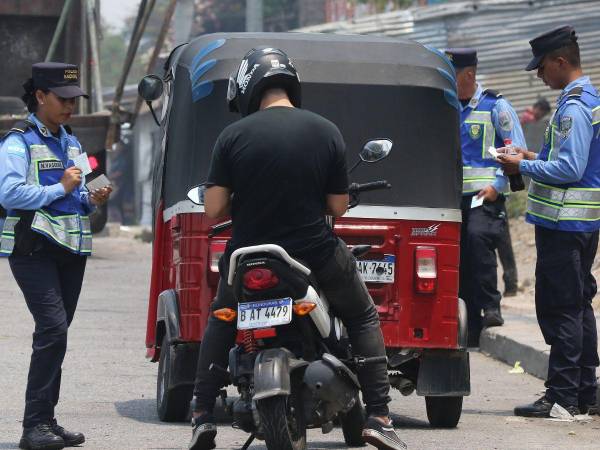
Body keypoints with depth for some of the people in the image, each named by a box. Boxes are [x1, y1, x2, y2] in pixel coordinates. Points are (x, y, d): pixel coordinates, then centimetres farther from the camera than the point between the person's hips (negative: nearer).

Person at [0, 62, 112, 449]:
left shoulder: (70, 142, 20)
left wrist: (92, 200, 8)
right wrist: (60, 189, -15)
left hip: (72, 250, 8)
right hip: (35, 250, -8)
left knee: (56, 332, 8)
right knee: (53, 328, -18)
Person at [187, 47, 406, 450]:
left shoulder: (233, 136, -6)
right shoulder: (326, 132, -4)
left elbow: (214, 209, -7)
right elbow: (339, 206, -1)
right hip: (316, 256, -1)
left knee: (220, 324, 29)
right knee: (364, 319, 22)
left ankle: (203, 416, 18)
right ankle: (378, 416, 9)